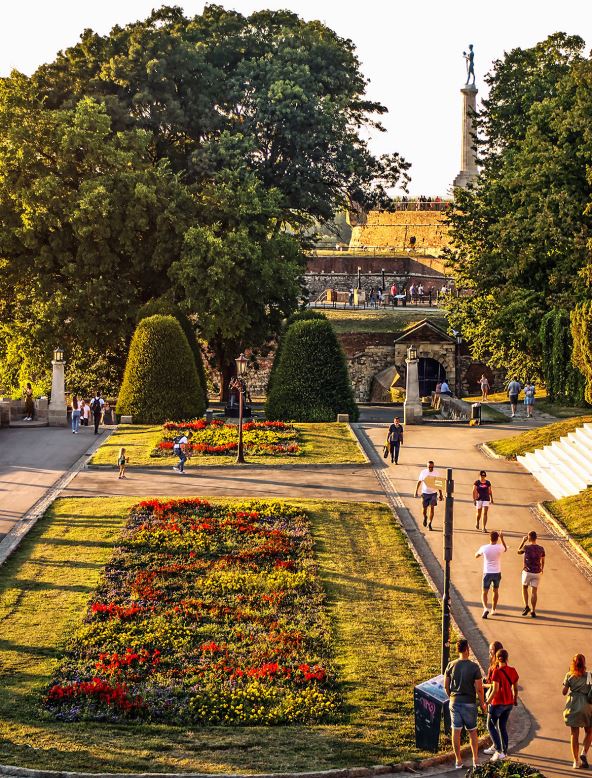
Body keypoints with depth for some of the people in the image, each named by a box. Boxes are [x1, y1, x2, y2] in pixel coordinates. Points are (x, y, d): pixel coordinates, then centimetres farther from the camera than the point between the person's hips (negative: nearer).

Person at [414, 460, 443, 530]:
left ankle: (430, 524, -5)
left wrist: (441, 495, 7)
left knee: (432, 508, -10)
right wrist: (416, 492, -3)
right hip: (425, 493, 0)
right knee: (425, 508, 7)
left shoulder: (436, 473, -2)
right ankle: (425, 517, 40)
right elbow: (419, 482, 3)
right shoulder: (423, 472, -4)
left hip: (433, 493, 0)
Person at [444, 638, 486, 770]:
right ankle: (475, 760, 17)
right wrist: (482, 704, 0)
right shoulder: (474, 667, -14)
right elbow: (479, 689, -12)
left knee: (456, 731, 7)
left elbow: (446, 686, 4)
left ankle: (458, 761, 13)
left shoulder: (451, 666, -4)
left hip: (455, 702, 2)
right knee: (472, 732, 13)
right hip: (469, 703, -2)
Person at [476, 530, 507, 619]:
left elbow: (476, 556, 8)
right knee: (496, 591, 21)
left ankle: (485, 608, -21)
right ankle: (494, 609, 29)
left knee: (485, 592, 2)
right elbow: (505, 549, 16)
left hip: (487, 573, -2)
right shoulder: (499, 548, -10)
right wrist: (502, 538, 16)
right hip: (497, 573, 2)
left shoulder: (484, 548, -11)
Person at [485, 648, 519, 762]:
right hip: (509, 703, 6)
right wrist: (515, 700, 25)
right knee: (503, 726, 19)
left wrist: (487, 702, -13)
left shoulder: (497, 672, -19)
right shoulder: (512, 671, 1)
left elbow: (495, 690, -22)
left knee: (491, 726, 8)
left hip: (498, 703, -6)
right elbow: (515, 688, 9)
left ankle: (498, 751, -3)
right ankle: (504, 751, 22)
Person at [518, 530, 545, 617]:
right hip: (537, 573, 2)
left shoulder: (526, 547, -15)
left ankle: (526, 606, 8)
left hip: (527, 572, -2)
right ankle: (533, 611, 7)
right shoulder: (541, 549, -6)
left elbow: (519, 552, 8)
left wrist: (523, 541, 12)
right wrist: (542, 569, 29)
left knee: (524, 588, 21)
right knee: (534, 591, 8)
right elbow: (543, 561, 10)